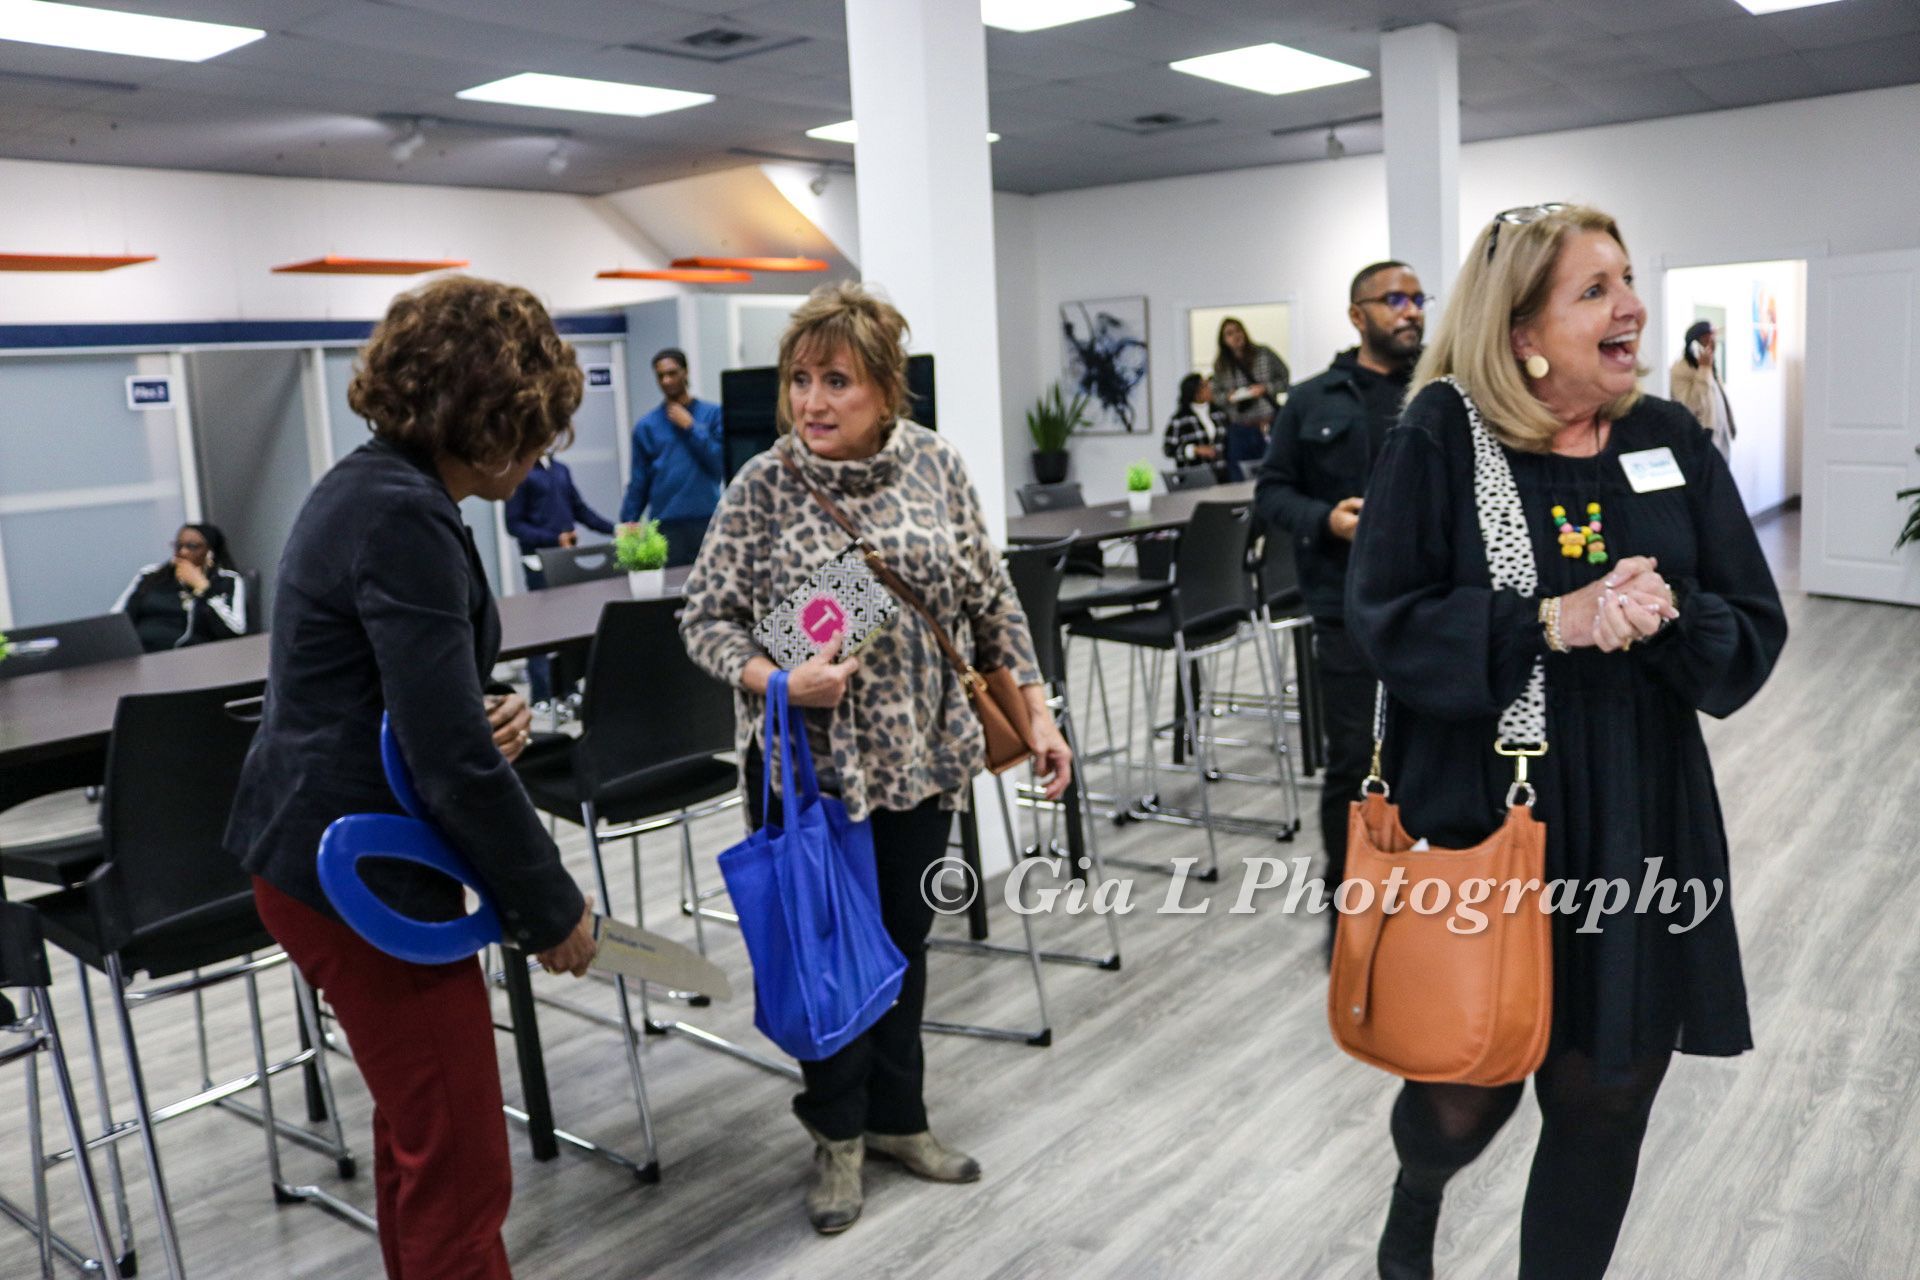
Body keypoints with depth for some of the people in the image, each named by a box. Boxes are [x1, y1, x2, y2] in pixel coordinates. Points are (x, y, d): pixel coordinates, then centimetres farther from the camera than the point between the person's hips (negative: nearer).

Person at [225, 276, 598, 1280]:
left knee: (418, 1135, 24)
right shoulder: (405, 518, -22)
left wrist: (485, 714, 0)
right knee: (461, 1178, 1)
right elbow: (456, 767, -24)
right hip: (362, 874, -10)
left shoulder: (370, 485, 9)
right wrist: (555, 908, -12)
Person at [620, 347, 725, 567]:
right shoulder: (646, 426, 9)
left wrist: (690, 426, -5)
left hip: (707, 521, -1)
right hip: (665, 524, 1)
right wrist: (627, 523, 1)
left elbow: (721, 463, -3)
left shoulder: (713, 414, 6)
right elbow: (638, 482, 9)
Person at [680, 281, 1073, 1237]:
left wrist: (1035, 710, 2)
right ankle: (837, 1135, 31)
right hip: (808, 763, -2)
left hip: (920, 755, 3)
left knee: (904, 935, 15)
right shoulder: (761, 486, -9)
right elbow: (705, 619, -5)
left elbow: (991, 602, 5)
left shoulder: (936, 465, -1)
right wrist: (778, 681, -23)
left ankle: (897, 1117, 36)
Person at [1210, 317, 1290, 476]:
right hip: (1239, 428, 2)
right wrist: (1228, 397, -9)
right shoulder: (1221, 365, 6)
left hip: (1267, 425, -2)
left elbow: (1285, 378, 3)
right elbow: (1216, 394, 12)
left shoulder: (1264, 354, -1)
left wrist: (1266, 388, -13)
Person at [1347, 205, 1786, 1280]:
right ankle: (1419, 1187, 46)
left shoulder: (1673, 440, 3)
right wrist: (1549, 622, -22)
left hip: (1641, 834, 4)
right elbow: (1388, 619, -12)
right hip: (1479, 822, -3)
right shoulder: (1442, 437, -8)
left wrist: (1669, 615, -18)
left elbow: (1756, 633, 3)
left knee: (1605, 1101, 12)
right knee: (1466, 1097, 8)